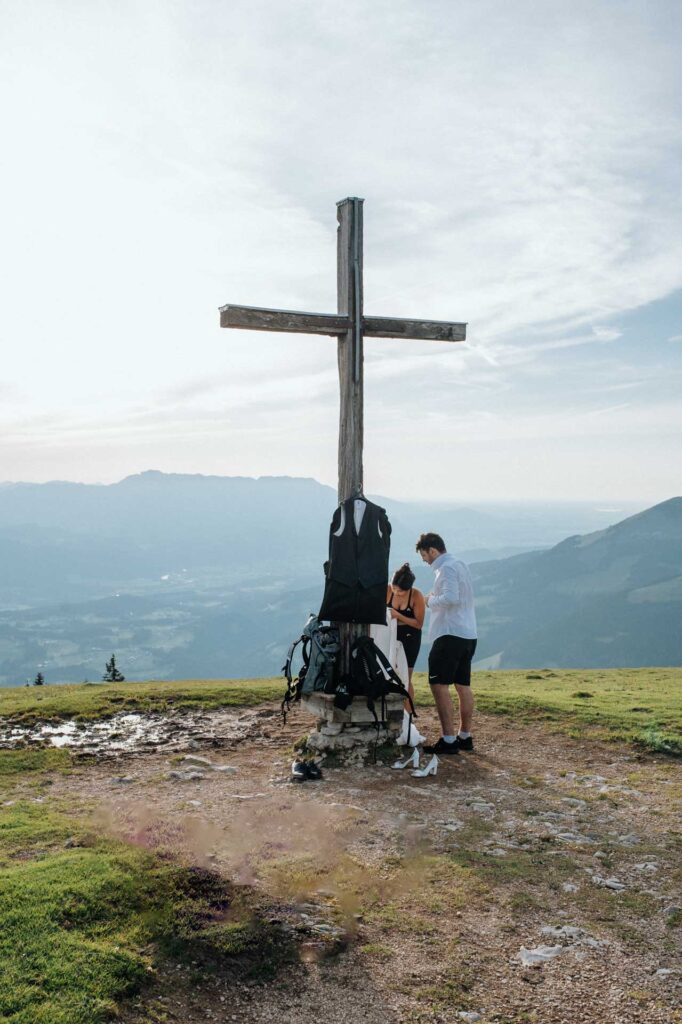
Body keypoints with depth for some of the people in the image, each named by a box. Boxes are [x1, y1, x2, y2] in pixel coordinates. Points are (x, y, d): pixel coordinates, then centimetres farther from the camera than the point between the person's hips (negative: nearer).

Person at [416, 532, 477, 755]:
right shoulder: (460, 565, 18)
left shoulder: (446, 568, -12)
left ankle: (448, 740, -10)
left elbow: (451, 598, -27)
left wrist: (431, 600, -10)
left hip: (450, 634, -10)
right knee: (463, 685, 14)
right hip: (468, 634, 10)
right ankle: (465, 736, 21)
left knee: (439, 685, -9)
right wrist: (435, 599, 10)